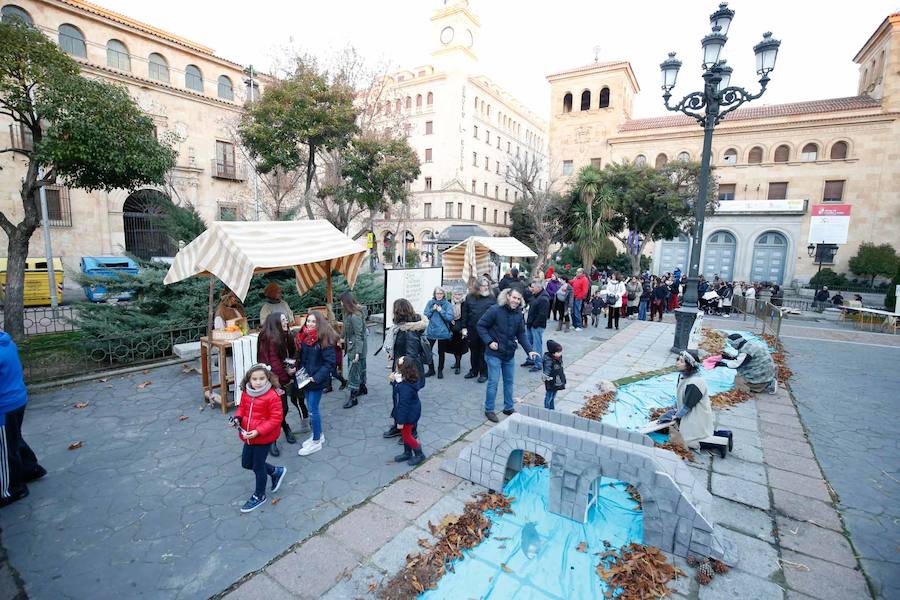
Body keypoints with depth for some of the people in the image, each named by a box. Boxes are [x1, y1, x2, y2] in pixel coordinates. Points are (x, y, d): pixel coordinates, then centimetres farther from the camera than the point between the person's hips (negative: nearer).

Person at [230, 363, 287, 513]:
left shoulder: (272, 396, -24)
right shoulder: (246, 393, -3)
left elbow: (276, 418, -22)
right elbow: (242, 408, 15)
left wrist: (257, 431, -27)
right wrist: (237, 417, -7)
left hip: (263, 438, -7)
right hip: (248, 436, 8)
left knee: (258, 467, 8)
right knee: (246, 463, 20)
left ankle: (259, 496, 34)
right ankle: (276, 472, 40)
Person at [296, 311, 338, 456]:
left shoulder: (324, 339, -16)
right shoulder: (305, 337, 3)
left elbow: (330, 362, -17)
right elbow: (302, 358, 15)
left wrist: (316, 377, -20)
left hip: (317, 380, -7)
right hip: (306, 378, 7)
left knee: (313, 410, 1)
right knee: (311, 408, 16)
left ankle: (316, 442, 16)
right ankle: (318, 435, 34)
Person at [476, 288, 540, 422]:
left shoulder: (518, 314, 0)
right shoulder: (495, 310, -17)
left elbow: (521, 334, 3)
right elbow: (481, 325, -11)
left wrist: (529, 350, -8)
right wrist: (489, 341, -19)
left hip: (510, 354, 6)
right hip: (494, 353, -5)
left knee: (509, 382, 15)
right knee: (493, 382, 0)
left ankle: (508, 407, 31)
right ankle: (489, 410, 17)